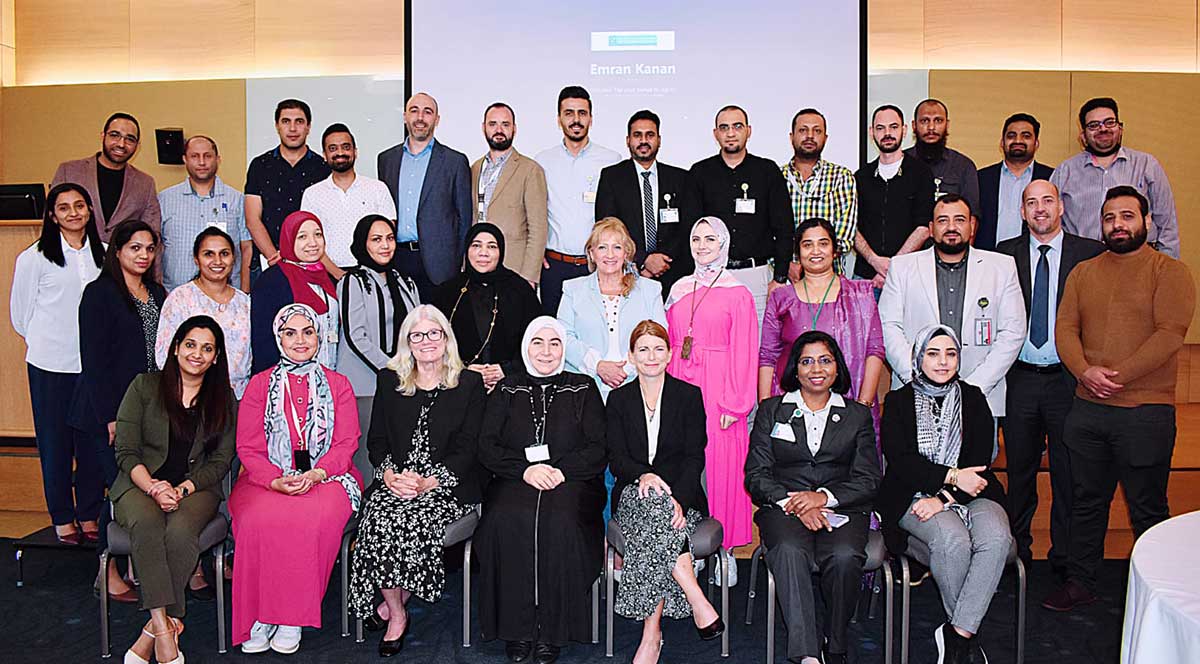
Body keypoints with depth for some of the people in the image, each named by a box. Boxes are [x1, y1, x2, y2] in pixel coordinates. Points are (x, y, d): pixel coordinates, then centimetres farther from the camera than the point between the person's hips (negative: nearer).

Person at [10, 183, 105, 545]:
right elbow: (21, 312, 3)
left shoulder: (104, 254, 5)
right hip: (50, 364, -2)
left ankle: (90, 513, 21)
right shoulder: (35, 257, -4)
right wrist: (47, 341, 7)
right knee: (55, 442, 6)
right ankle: (62, 518, 19)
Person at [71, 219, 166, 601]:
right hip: (108, 412, -6)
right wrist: (109, 417, -15)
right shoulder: (100, 293, -6)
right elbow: (93, 358, -11)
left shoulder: (157, 294, 14)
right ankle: (108, 571, 10)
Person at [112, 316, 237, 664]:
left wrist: (183, 488, -12)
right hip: (140, 484, 0)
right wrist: (154, 488, -15)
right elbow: (126, 452, 1)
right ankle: (165, 626, -36)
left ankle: (153, 632, -23)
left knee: (180, 531, -33)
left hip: (196, 488, 1)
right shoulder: (145, 386, 6)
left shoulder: (224, 400, 10)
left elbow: (220, 461, 5)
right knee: (146, 525, -35)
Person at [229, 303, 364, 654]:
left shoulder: (338, 385, 11)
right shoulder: (260, 384, 12)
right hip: (269, 479, 1)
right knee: (259, 520, -32)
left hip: (326, 477, -1)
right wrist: (276, 481, -14)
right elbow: (248, 447, 5)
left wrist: (315, 475, -15)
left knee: (314, 517, -33)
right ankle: (259, 614, -18)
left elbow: (347, 443, 4)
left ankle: (292, 617, -22)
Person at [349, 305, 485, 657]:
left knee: (410, 520, -31)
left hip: (447, 488, -2)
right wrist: (389, 473, -10)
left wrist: (430, 482, -15)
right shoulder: (389, 381, 16)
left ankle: (391, 607, -6)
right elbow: (376, 440, 11)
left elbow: (468, 447, -1)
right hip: (395, 483, 3)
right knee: (378, 518, -29)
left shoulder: (470, 384, 6)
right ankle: (397, 615, -9)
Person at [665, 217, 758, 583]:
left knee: (721, 468, 0)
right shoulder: (679, 290, 13)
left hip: (718, 391, -4)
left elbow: (744, 353, -4)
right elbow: (668, 344, 14)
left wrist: (735, 403, -10)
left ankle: (723, 549, 13)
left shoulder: (738, 294, 0)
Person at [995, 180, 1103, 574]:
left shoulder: (1090, 253, 2)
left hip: (1067, 378, -1)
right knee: (1019, 471, 11)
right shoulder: (1006, 254, 5)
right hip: (1020, 376, 1)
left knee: (1068, 472, 6)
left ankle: (1064, 557, 21)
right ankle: (1016, 552, 25)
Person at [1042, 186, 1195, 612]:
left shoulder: (1170, 271, -1)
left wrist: (1117, 376, -19)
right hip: (1087, 408, 4)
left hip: (1145, 410, -4)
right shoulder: (1083, 273, 13)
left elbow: (1169, 333, -12)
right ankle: (1079, 583, 24)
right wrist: (1085, 370, -13)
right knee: (1086, 501, 13)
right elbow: (1065, 328, 5)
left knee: (1147, 509, 6)